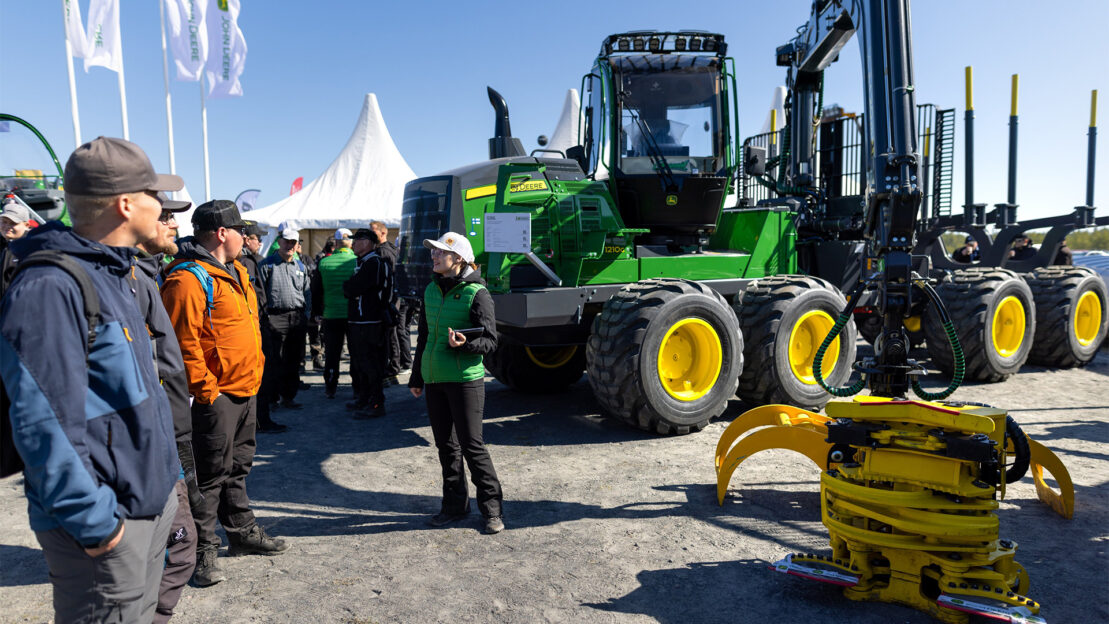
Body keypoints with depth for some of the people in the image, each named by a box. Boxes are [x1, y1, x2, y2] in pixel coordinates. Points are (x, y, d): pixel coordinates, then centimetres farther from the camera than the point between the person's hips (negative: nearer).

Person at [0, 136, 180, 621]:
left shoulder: (114, 274, 10)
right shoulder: (48, 289, -22)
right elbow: (45, 422, -25)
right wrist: (91, 522, -21)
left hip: (150, 503, 9)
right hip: (107, 527, -9)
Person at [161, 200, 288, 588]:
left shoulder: (234, 271, 14)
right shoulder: (189, 279, -18)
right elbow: (183, 343, -22)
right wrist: (205, 390, -20)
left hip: (245, 390, 10)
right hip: (215, 396, -10)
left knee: (238, 467, 20)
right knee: (210, 475, 1)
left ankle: (242, 532, 34)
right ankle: (202, 551, 14)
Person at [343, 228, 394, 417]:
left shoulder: (373, 263, -16)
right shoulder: (367, 262, 18)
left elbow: (352, 289, -20)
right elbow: (351, 291, 20)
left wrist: (346, 286, 0)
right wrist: (350, 286, 0)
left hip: (369, 324, -11)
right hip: (360, 322, 11)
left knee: (371, 365, -5)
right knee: (361, 364, 19)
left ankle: (376, 405, 2)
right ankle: (364, 400, 30)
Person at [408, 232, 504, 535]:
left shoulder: (476, 293, -10)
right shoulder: (431, 290, 11)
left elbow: (490, 341, -9)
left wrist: (465, 344, -29)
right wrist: (416, 376, 22)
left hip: (465, 379, -7)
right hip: (434, 379, 7)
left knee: (471, 444, -2)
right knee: (445, 444, 13)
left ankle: (492, 508, 12)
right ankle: (455, 504, 26)